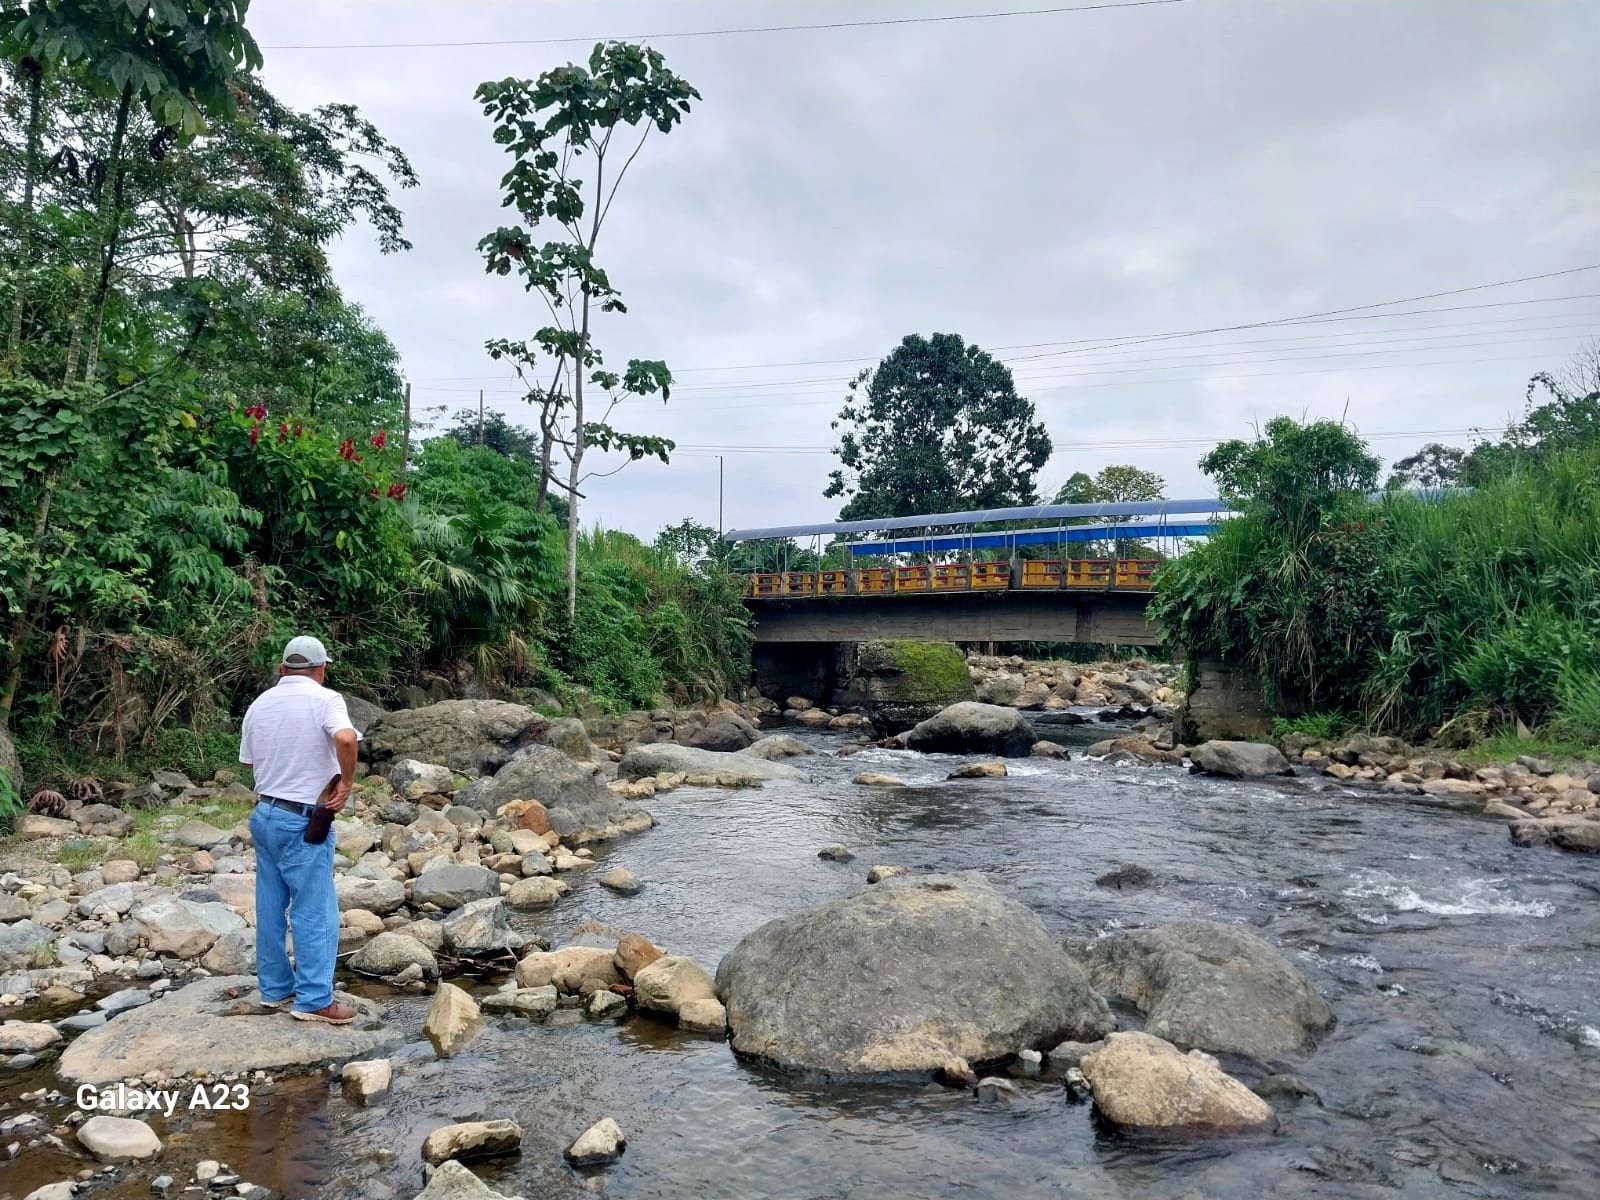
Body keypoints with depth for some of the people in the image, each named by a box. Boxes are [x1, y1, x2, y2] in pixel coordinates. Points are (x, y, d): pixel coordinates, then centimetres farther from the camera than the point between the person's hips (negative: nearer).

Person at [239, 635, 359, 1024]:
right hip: (302, 821, -7)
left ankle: (275, 988, 25)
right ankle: (314, 999, 3)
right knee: (315, 911, -1)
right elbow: (345, 738, -32)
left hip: (264, 814, 8)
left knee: (271, 906, 15)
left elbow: (249, 760, 18)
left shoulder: (260, 704, 9)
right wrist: (347, 781, -19)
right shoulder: (324, 699, -13)